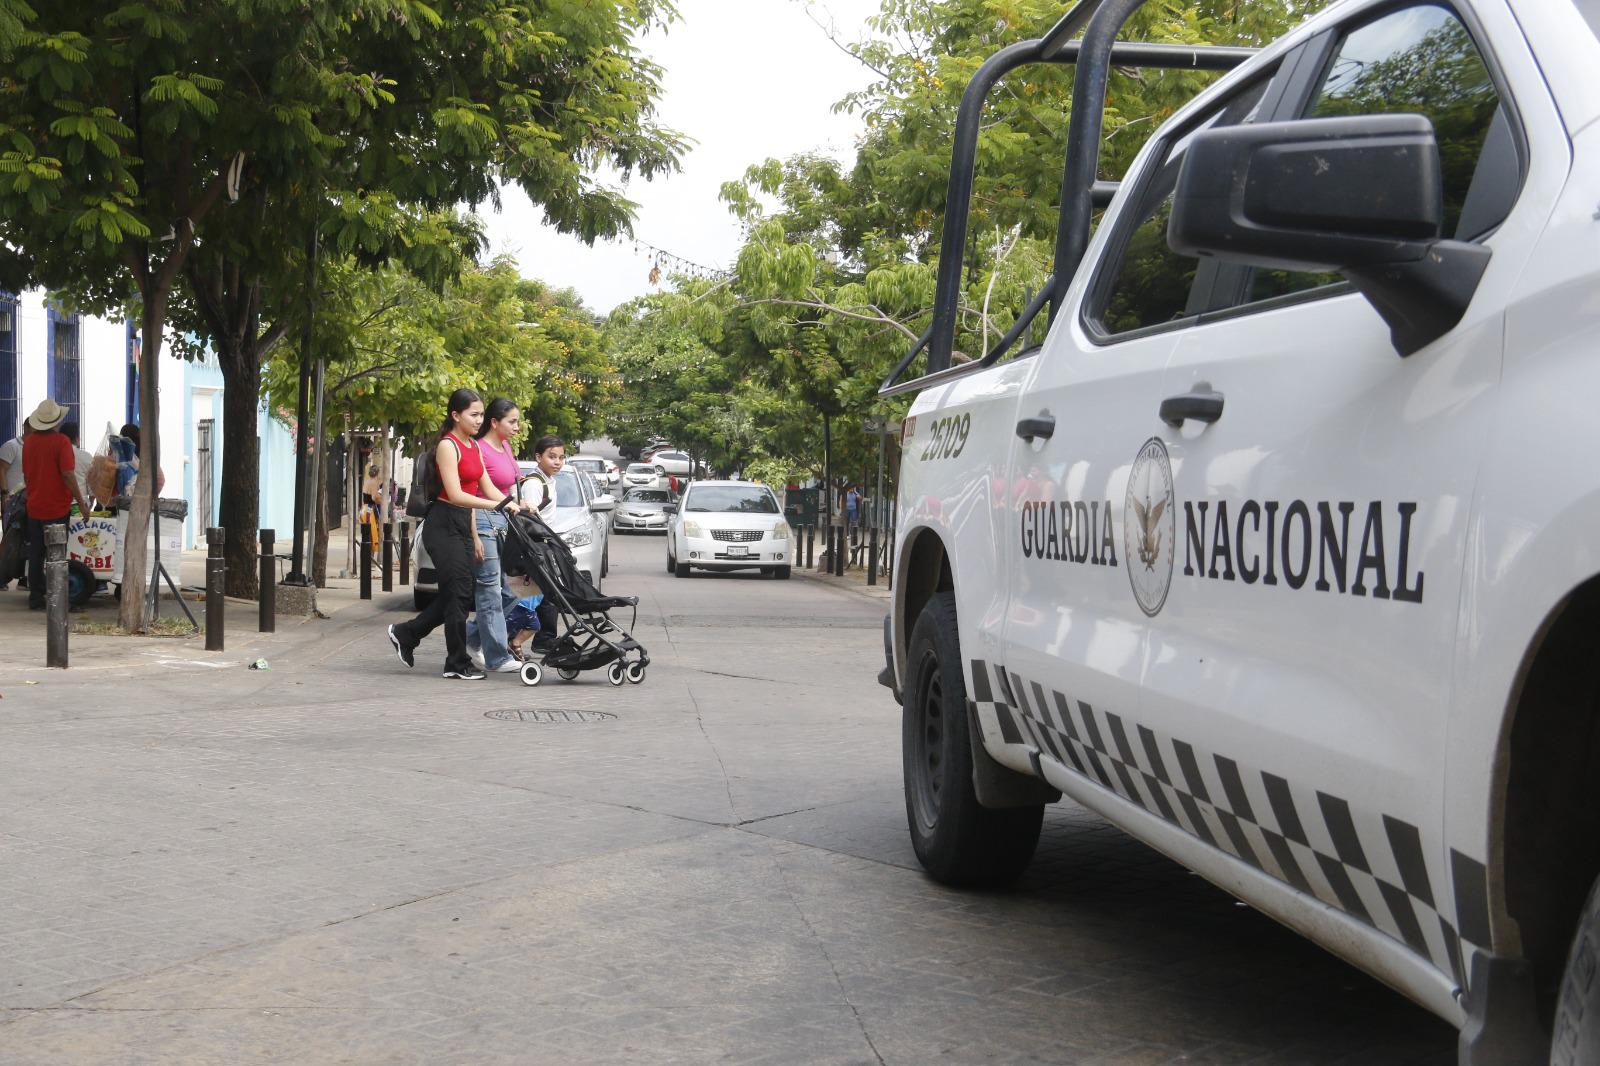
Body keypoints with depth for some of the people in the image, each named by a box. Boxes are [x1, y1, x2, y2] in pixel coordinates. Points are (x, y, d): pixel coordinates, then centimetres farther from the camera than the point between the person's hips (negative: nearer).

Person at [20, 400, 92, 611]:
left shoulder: (29, 442, 5)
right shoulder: (61, 442, -14)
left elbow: (26, 473, 15)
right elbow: (67, 474, -19)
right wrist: (81, 502, -13)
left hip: (34, 508, 5)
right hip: (57, 509, -5)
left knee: (35, 554, 11)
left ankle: (35, 597, 14)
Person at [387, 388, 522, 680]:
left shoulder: (473, 447, 13)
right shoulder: (448, 446, -14)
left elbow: (487, 489, 13)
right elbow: (455, 495, -23)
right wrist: (497, 505, -29)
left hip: (462, 524, 9)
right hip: (443, 524, -9)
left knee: (457, 593, 10)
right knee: (459, 592, -6)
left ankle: (406, 634, 24)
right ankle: (458, 664, 3)